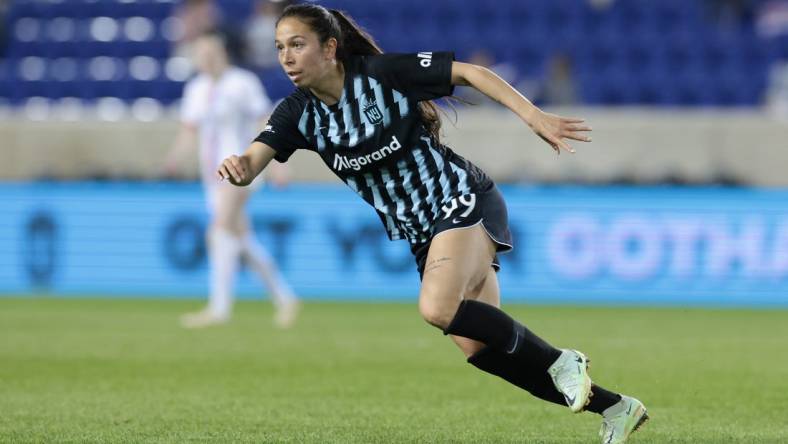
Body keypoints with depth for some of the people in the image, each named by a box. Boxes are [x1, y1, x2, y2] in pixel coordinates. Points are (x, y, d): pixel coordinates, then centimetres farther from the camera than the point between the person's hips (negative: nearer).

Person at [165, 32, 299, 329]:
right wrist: (174, 157, -6)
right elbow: (189, 132, 12)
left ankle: (219, 308, -27)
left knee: (222, 229, -21)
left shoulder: (243, 84, -7)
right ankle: (284, 298, 23)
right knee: (242, 241, 10)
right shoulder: (196, 89, 11)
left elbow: (266, 125, -6)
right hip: (213, 171, 7)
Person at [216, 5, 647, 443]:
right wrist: (236, 168, -41)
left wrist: (535, 117, -21)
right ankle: (616, 408, 14)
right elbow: (253, 161, -16)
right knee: (480, 349, 0)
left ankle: (559, 361, -12)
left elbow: (470, 72, -13)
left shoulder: (382, 73, -16)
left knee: (438, 308, -31)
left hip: (463, 199, -7)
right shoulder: (299, 113, -2)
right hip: (420, 233, 7)